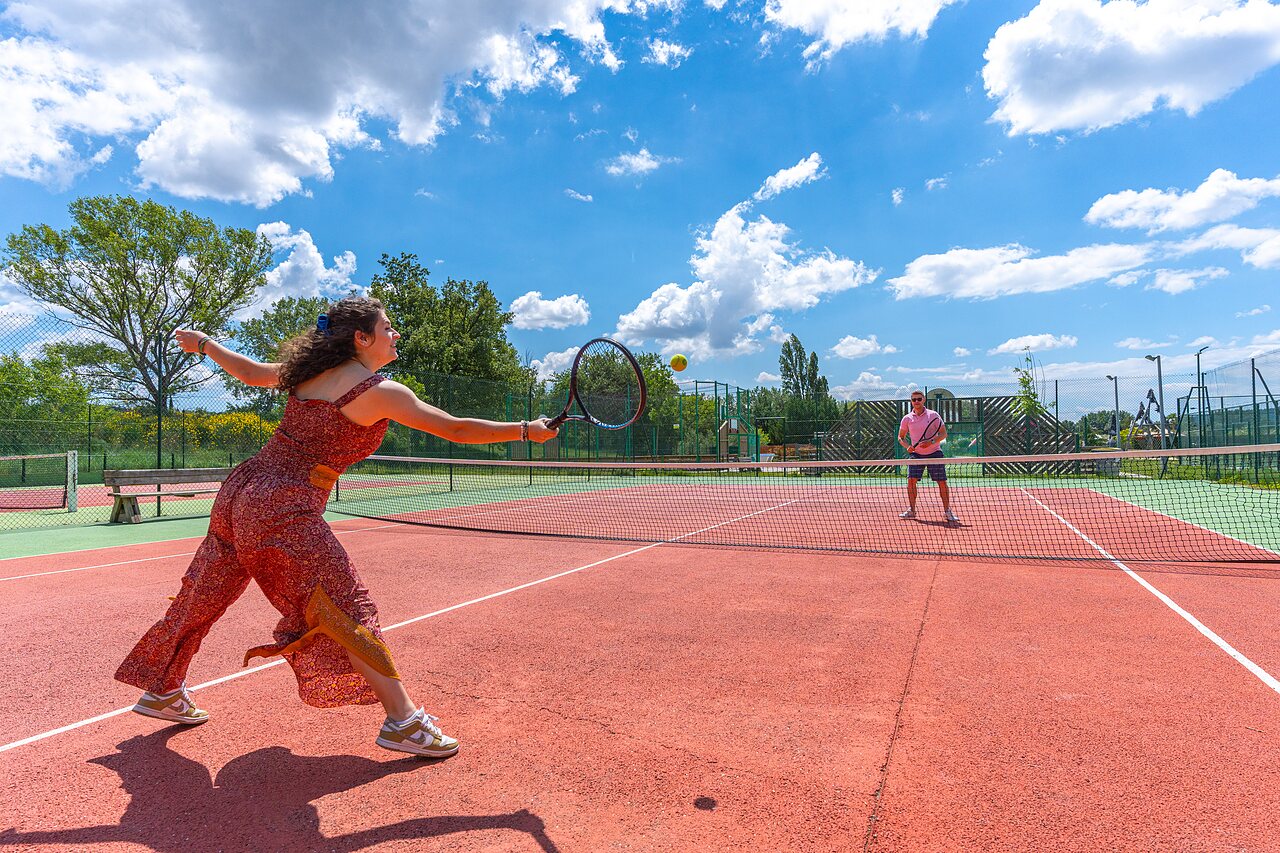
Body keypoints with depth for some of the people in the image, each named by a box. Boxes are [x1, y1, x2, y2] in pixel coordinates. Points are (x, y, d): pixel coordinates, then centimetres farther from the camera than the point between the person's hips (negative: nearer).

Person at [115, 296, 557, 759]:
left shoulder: (307, 370, 10)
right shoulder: (379, 390, -11)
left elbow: (251, 371, 26)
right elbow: (457, 430, -15)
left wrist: (203, 342, 46)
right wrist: (526, 430, -8)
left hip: (240, 489, 9)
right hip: (286, 511, -8)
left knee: (202, 598, 24)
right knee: (349, 611, -5)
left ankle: (162, 691, 45)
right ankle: (403, 720, -2)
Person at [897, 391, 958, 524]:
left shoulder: (933, 415, -2)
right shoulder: (907, 418, 4)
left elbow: (943, 434, -4)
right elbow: (901, 437, 12)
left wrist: (931, 442, -21)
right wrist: (908, 446, -7)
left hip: (934, 453, -1)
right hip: (916, 453, 2)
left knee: (942, 482, -3)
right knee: (911, 480, -9)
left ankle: (947, 512, 9)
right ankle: (911, 510, 3)